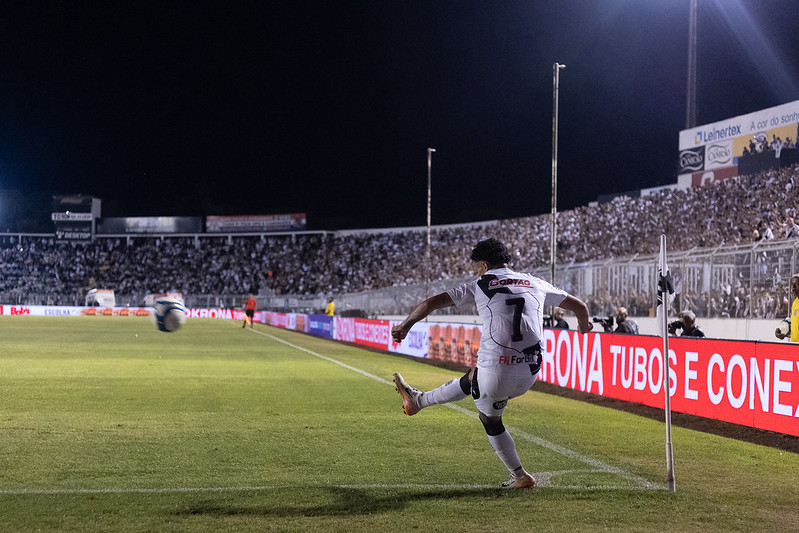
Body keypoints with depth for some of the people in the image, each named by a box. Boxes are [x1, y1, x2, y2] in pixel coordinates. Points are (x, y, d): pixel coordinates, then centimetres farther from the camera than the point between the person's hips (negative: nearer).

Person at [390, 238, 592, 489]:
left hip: (495, 372, -5)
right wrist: (584, 324, 47)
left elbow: (431, 303, 3)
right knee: (470, 380, 31)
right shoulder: (536, 284, 15)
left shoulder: (480, 285, 5)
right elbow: (579, 305, 25)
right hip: (529, 375, 5)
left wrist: (405, 325, 17)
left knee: (491, 421, 26)